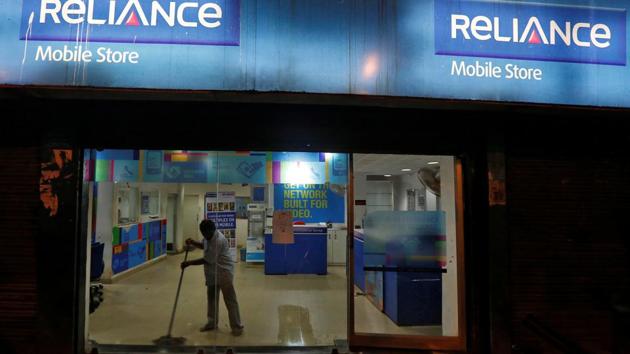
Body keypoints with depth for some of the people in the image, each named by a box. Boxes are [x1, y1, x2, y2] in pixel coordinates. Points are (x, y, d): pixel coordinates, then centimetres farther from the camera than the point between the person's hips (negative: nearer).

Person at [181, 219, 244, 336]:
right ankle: (212, 323, 30)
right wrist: (193, 242, 2)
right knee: (211, 297, 16)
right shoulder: (208, 236, 0)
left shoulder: (218, 240, -28)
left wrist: (189, 263, -18)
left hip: (224, 272, -9)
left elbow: (207, 260, -24)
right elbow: (203, 245, 22)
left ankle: (237, 327, 4)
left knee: (230, 299, -3)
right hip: (212, 272, 9)